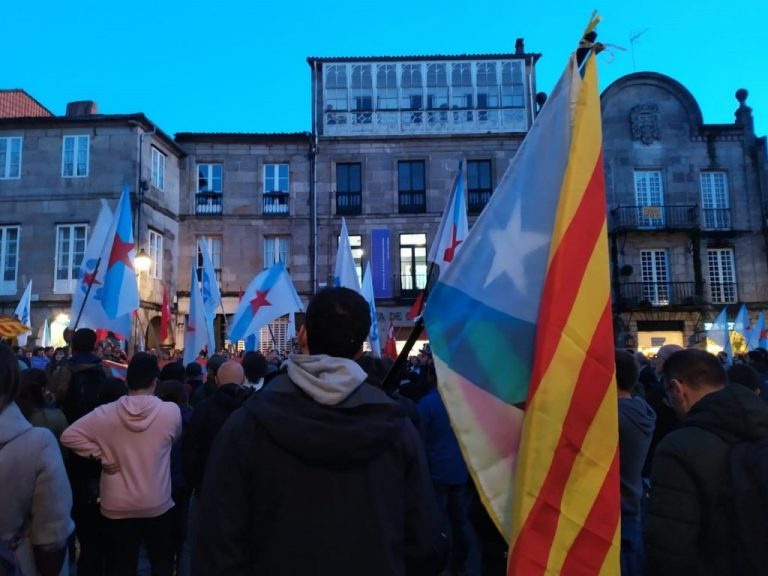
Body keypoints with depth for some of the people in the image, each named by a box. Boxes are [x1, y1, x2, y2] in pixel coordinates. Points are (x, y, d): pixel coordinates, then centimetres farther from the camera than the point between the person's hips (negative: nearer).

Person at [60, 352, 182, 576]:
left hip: (118, 506, 1)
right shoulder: (171, 411, -16)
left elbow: (68, 436, -8)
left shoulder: (106, 413, -13)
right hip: (158, 505, -1)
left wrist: (102, 456, -6)